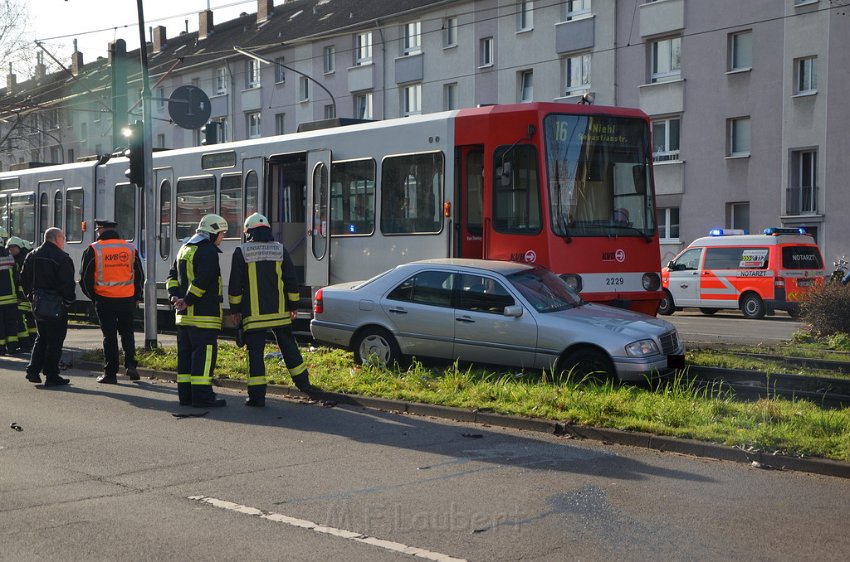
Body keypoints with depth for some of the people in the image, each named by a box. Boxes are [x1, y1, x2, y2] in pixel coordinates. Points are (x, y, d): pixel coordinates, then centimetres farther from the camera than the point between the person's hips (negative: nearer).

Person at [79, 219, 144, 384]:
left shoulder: (93, 250, -4)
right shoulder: (130, 248, 5)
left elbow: (85, 277, -2)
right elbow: (139, 276, 10)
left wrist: (92, 296, 13)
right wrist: (136, 297, 20)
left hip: (105, 300, -2)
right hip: (127, 299, 2)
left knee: (109, 335, 5)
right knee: (127, 332, 17)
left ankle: (110, 373, 8)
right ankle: (131, 365, 3)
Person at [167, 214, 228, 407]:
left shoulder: (185, 249, 19)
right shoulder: (208, 251, -12)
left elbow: (172, 275, 18)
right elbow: (202, 281, -21)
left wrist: (175, 296, 4)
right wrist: (187, 301, -12)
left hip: (184, 316, 9)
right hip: (203, 315, -9)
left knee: (186, 353, 12)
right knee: (204, 354, -7)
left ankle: (185, 394, 15)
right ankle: (202, 395, -9)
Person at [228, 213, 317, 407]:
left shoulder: (241, 252, -3)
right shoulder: (280, 250, 5)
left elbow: (235, 285, -3)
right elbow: (291, 281, 6)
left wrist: (235, 310, 6)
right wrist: (293, 306, 13)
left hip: (253, 314, -3)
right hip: (279, 311, 3)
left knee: (255, 352, -1)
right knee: (288, 347, 16)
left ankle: (257, 395, -2)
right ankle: (303, 383, 22)